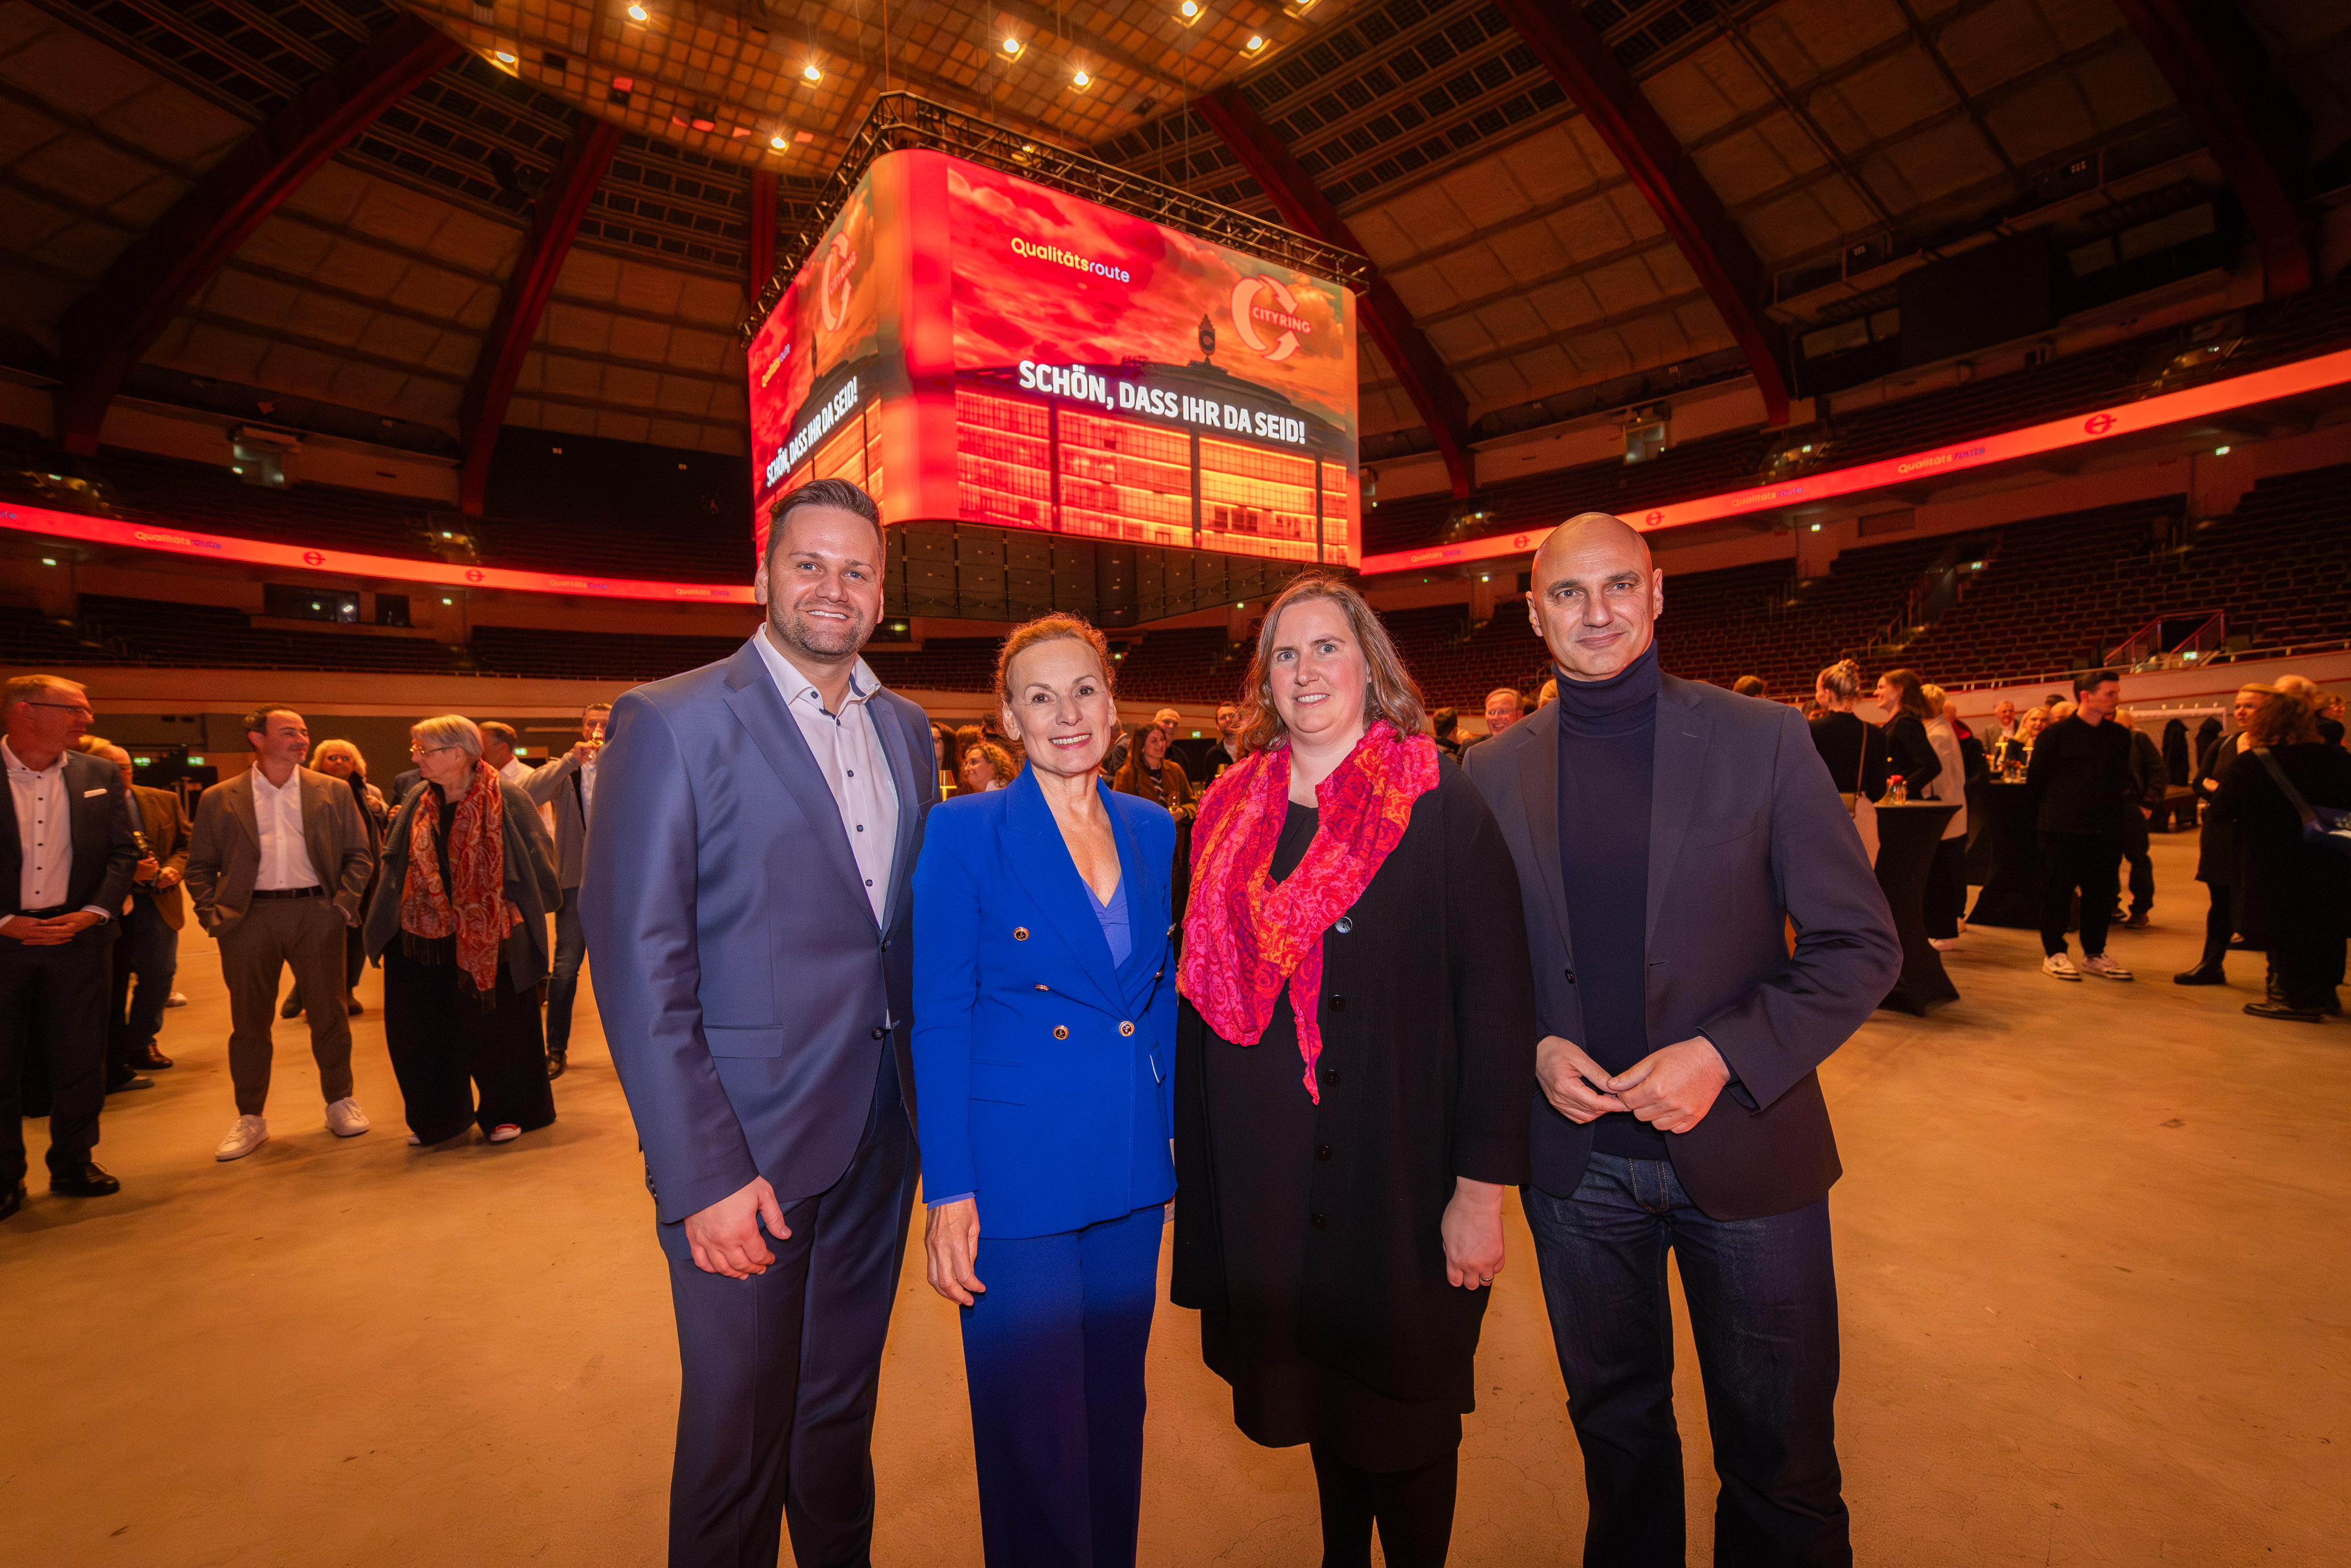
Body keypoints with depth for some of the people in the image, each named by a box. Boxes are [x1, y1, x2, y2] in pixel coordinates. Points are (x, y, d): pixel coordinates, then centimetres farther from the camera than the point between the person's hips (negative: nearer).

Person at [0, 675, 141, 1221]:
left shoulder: (101, 776, 4)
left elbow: (124, 851, 4)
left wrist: (94, 913, -7)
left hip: (77, 936, 2)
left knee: (79, 1057, 7)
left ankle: (73, 1163, 21)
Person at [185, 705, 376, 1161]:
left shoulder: (334, 792, 7)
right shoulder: (218, 800, 7)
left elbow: (359, 854, 6)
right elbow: (200, 865, 9)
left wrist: (345, 901, -5)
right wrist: (212, 913, -3)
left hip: (316, 912, 0)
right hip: (248, 916, 0)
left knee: (329, 1014, 6)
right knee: (249, 1020, 7)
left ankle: (340, 1102, 20)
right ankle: (251, 1118, 20)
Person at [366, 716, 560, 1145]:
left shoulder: (506, 798, -10)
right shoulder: (419, 804, 6)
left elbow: (537, 855, -6)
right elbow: (396, 862, 13)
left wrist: (520, 910, -5)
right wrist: (391, 917, 5)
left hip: (493, 940, -5)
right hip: (426, 937, 5)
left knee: (496, 1026, 6)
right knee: (422, 1030, 10)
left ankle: (507, 1111, 25)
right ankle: (435, 1118, 29)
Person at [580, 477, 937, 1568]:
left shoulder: (904, 728, 7)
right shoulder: (671, 722, -10)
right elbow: (639, 968, -14)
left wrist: (929, 1097, 6)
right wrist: (703, 1176, -16)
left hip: (880, 1133, 5)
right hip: (746, 1145, -5)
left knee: (842, 1407, 23)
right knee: (738, 1428, 13)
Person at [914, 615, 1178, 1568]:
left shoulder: (1154, 830, 4)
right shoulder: (964, 832, -9)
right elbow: (939, 1020, -8)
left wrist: (1179, 1132, 8)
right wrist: (949, 1191, -11)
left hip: (1132, 1169, 5)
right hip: (1017, 1173, -4)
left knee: (1117, 1410, 21)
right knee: (1035, 1435, 9)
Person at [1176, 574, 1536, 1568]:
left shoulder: (1439, 803, -9)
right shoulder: (1231, 811, 3)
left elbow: (1496, 998, -11)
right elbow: (1205, 995, 8)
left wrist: (1482, 1186, -13)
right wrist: (1197, 1157, 7)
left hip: (1399, 1173, -3)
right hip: (1264, 1177, 4)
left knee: (1403, 1409, 12)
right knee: (1314, 1390, 20)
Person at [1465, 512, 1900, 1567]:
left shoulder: (1763, 741, -7)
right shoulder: (1494, 771, -2)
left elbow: (1859, 946, -6)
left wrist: (1725, 1056, -18)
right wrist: (1532, 1050, -12)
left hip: (1744, 1152, -1)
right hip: (1576, 1159, 2)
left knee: (1779, 1456, 16)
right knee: (1615, 1429, 23)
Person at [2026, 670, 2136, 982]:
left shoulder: (2118, 735, 9)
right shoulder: (2056, 733, -7)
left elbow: (2121, 780, 17)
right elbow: (2035, 780, -2)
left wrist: (2115, 810, 10)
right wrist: (2043, 820, 2)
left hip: (2105, 829, 5)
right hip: (2062, 828, -5)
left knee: (2100, 892, 9)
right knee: (2058, 890, 0)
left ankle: (2094, 954, 20)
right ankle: (2053, 954, 9)